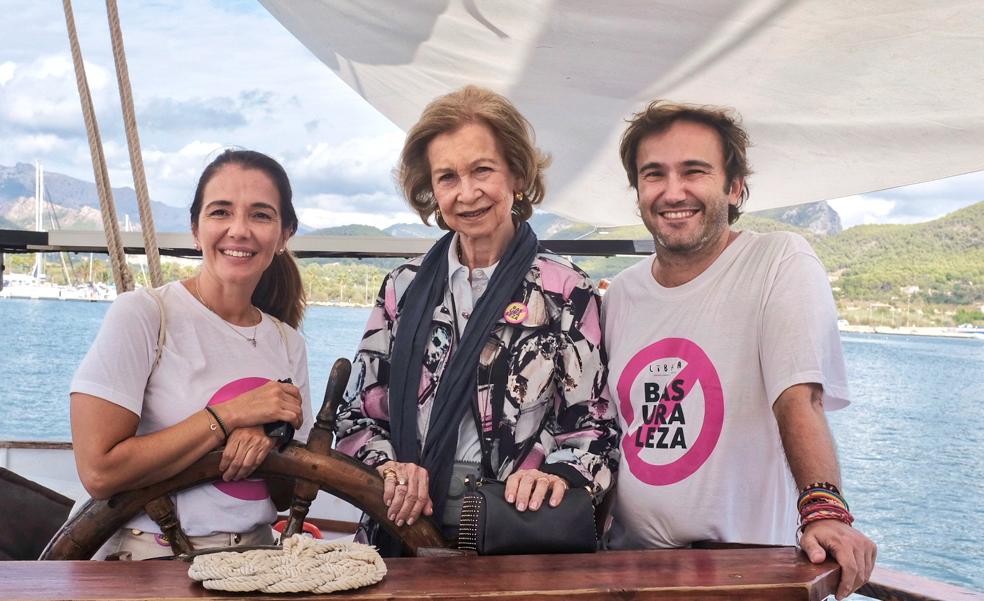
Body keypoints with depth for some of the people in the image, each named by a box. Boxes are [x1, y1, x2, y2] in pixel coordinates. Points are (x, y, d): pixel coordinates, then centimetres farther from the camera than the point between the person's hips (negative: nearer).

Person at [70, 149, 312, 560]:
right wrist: (231, 415, -13)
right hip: (149, 560, -4)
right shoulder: (141, 314, -6)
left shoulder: (288, 343, 11)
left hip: (253, 561, 5)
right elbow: (99, 473, -14)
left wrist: (267, 440, -8)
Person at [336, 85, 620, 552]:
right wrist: (387, 466, -5)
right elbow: (357, 415, 15)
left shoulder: (566, 293, 4)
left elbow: (594, 427, 4)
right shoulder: (404, 287, 13)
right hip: (408, 533, 3)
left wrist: (558, 474, -16)